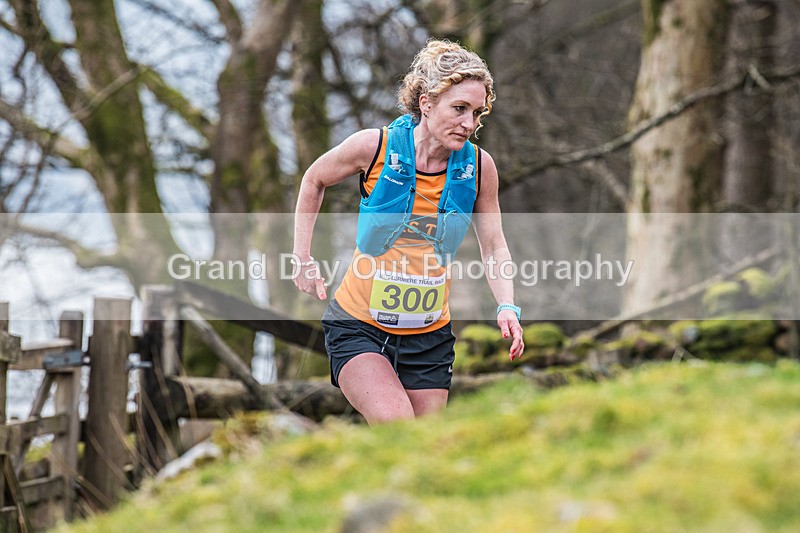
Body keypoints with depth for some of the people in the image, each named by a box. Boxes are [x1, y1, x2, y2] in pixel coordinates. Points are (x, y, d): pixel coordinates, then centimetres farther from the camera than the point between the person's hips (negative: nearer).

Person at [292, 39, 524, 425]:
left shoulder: (479, 167, -6)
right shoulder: (374, 147, -13)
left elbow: (494, 248, 6)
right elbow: (314, 180, 7)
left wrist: (507, 307, -11)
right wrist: (302, 259, 4)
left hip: (430, 335, 4)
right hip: (358, 327, -3)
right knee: (396, 432, -26)